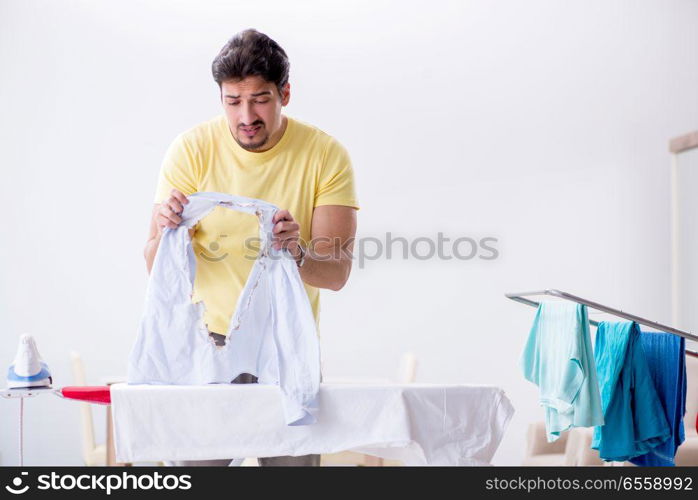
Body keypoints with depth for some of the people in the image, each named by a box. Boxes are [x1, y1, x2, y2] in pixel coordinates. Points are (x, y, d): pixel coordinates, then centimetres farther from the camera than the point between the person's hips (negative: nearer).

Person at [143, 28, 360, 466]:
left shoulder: (326, 155, -7)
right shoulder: (192, 149, -7)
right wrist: (165, 231, -30)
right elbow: (158, 270, -8)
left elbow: (337, 272, -12)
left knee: (293, 458, -1)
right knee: (196, 460, -4)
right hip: (209, 338, 0)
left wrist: (297, 253, -33)